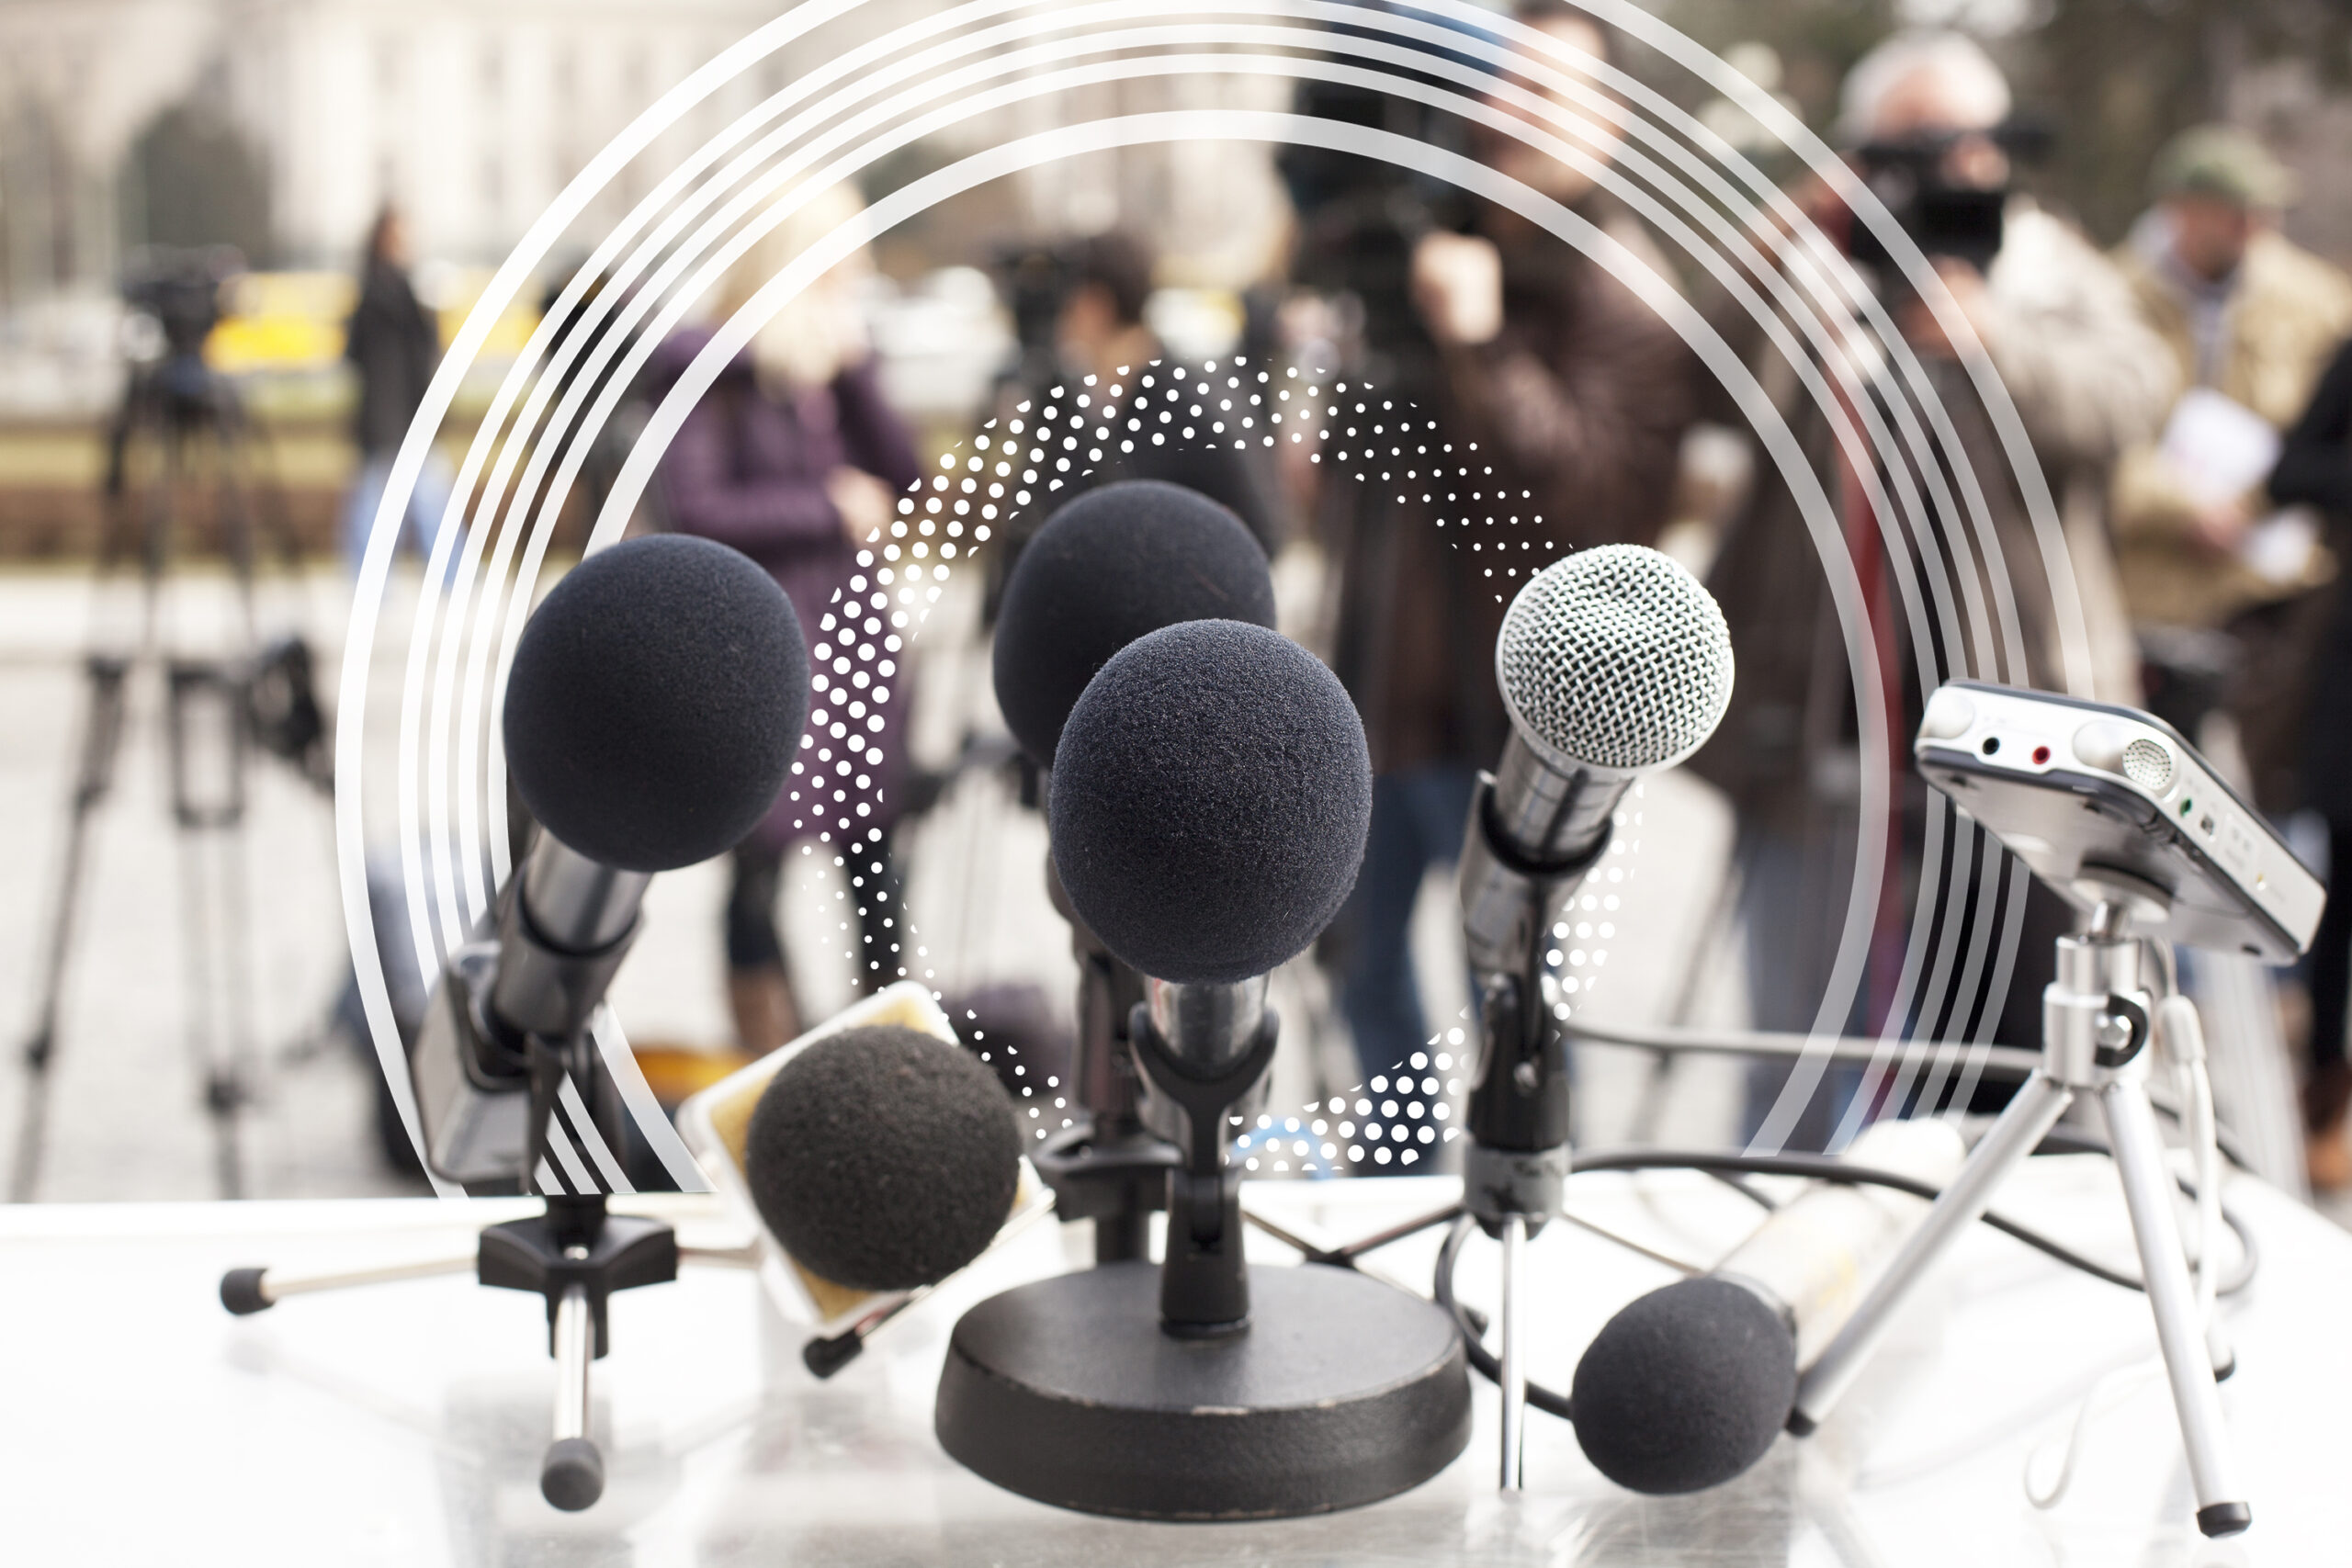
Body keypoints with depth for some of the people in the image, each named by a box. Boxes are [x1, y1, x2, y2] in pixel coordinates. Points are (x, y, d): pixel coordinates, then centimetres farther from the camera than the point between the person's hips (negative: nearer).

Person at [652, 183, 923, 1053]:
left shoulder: (834, 361, 11)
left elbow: (899, 475, 3)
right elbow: (694, 509, -14)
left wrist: (854, 369, -8)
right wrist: (831, 507, -9)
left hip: (853, 633, 5)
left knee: (872, 852, 8)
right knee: (760, 865, 0)